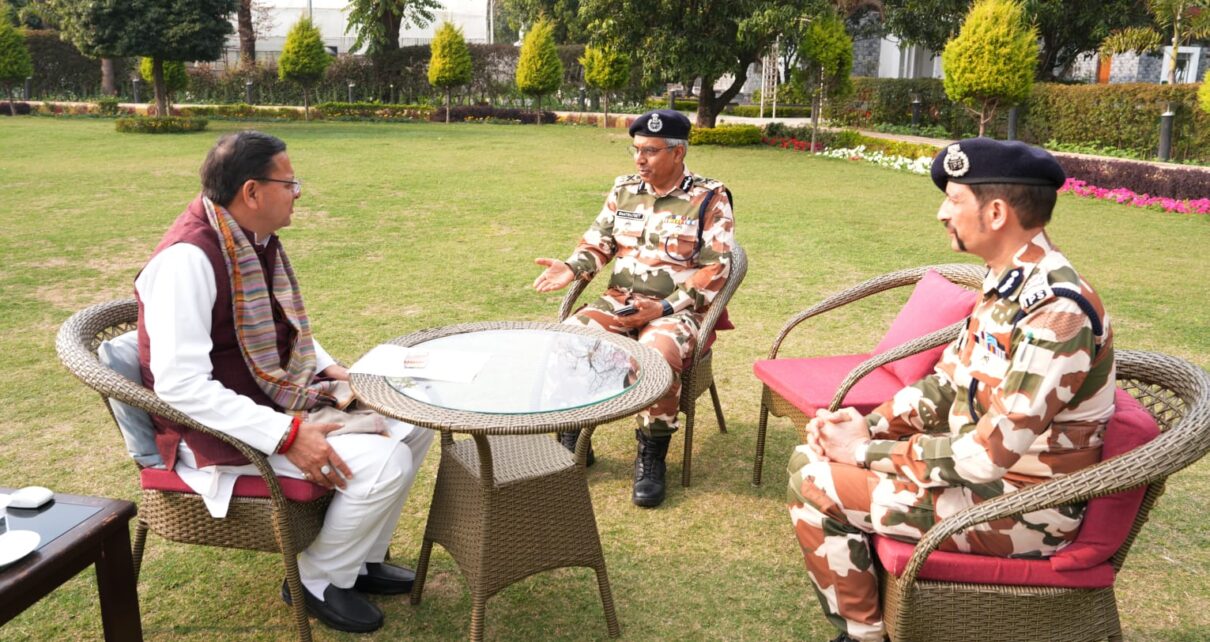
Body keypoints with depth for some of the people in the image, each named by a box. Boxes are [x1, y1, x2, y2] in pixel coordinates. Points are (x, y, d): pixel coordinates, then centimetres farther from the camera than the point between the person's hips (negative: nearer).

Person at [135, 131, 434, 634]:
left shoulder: (257, 239, 4)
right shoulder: (187, 258, -24)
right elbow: (180, 386, -29)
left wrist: (331, 370, 3)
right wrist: (287, 436, -31)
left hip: (283, 398, 9)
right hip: (222, 429, -9)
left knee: (415, 420, 5)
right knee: (382, 461, -23)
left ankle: (360, 556, 20)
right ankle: (318, 581, 4)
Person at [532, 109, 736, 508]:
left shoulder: (709, 199, -4)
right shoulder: (623, 190, 11)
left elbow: (716, 270, -9)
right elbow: (597, 243, 13)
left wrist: (664, 308, -19)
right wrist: (571, 268, -11)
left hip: (677, 310, -4)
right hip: (620, 301, 5)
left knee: (655, 354, -36)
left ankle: (651, 458, -13)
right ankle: (572, 441, -2)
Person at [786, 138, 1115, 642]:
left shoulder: (1057, 313, -27)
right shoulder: (1006, 283, 4)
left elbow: (985, 457, -29)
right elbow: (946, 384, 10)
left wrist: (867, 451, -19)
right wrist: (869, 424, -4)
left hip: (1021, 509, -9)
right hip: (986, 467, 9)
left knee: (813, 486, -14)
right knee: (809, 455, 8)